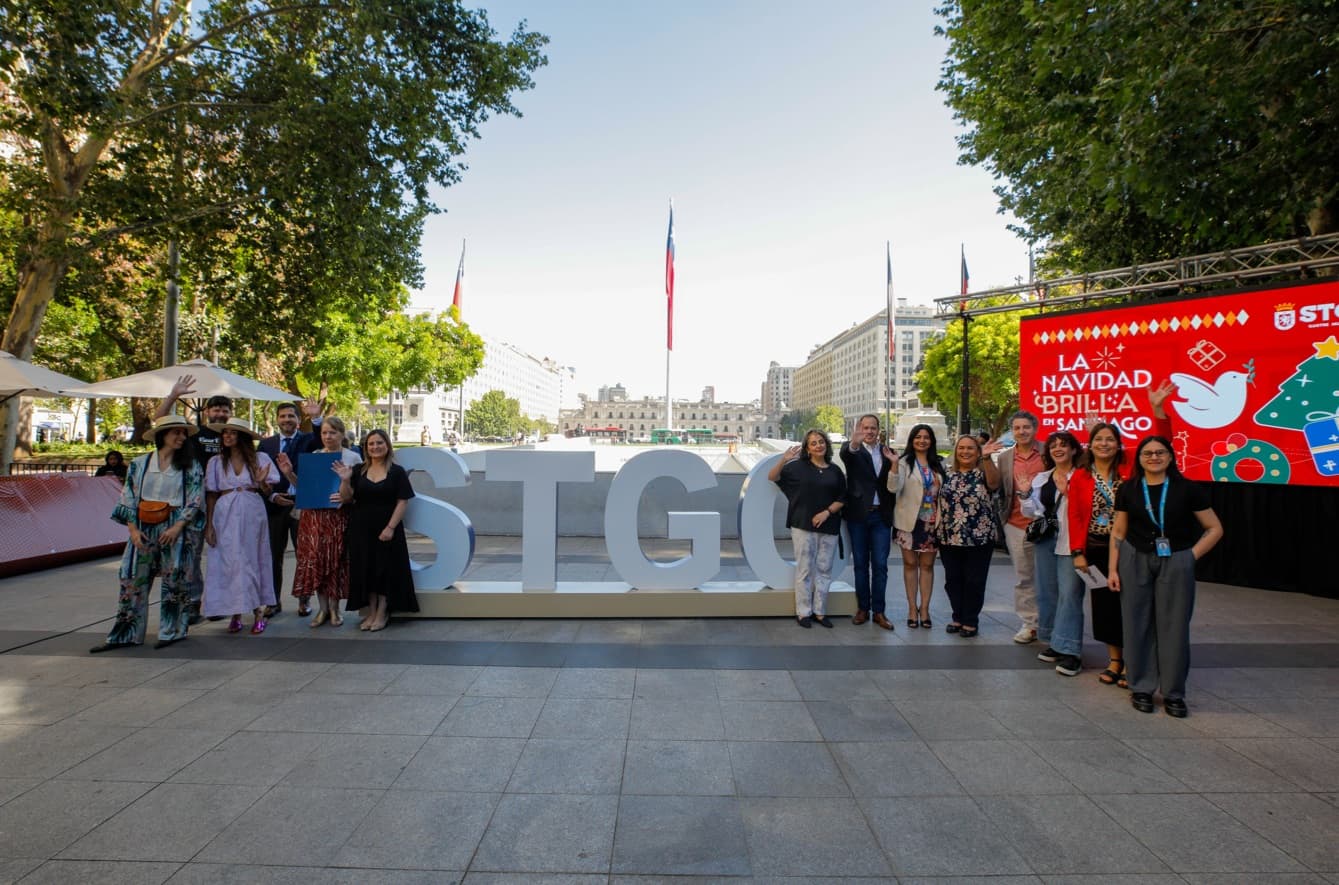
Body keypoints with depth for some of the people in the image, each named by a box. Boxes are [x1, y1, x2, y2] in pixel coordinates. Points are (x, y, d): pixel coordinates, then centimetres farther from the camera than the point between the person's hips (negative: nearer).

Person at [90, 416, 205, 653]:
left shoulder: (191, 465, 1)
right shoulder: (139, 464, 7)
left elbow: (195, 500, -3)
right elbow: (128, 498, 7)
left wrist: (177, 527, -13)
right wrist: (133, 529, -4)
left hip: (176, 530, -2)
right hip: (144, 531, 2)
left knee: (174, 581, 3)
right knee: (133, 581, 4)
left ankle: (171, 631, 15)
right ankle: (125, 635, 14)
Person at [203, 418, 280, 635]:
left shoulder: (260, 458, 3)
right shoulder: (216, 462, 7)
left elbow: (267, 493, 5)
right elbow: (211, 496, 5)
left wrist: (262, 482, -15)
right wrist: (209, 524, -2)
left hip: (252, 514, -1)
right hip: (226, 516, 1)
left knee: (253, 560, 2)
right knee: (228, 562, 2)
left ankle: (259, 613, 7)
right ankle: (235, 615, 10)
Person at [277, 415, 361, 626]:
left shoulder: (353, 458, 2)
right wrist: (289, 474, -1)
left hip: (338, 516, -3)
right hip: (313, 516, 3)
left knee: (335, 561, 1)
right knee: (315, 559, 1)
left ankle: (334, 609, 15)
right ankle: (323, 608, 14)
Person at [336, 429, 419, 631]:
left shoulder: (397, 472, -2)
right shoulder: (358, 471, 7)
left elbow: (402, 502, -6)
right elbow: (346, 499, 2)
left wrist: (390, 527, -15)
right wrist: (345, 480, -16)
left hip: (387, 529, -3)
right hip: (361, 529, 3)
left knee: (386, 569, 1)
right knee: (366, 569, 6)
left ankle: (382, 613, 12)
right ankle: (371, 612, 18)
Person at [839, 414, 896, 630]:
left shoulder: (887, 452, 9)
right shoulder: (852, 450, -2)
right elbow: (845, 453, -29)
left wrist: (894, 463, -8)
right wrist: (854, 443, -50)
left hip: (881, 515, 2)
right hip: (858, 515, -2)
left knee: (880, 565, 4)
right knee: (860, 564, 8)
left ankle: (878, 611, 12)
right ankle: (863, 609, 19)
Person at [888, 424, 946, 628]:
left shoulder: (939, 464, 9)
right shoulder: (905, 463, -3)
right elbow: (893, 488, -17)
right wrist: (894, 464, -29)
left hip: (932, 521, 3)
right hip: (910, 520, -3)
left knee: (927, 565, 7)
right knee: (910, 563, 5)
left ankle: (924, 609, 15)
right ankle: (912, 608, 14)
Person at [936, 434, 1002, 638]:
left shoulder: (984, 473, -5)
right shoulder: (947, 473, 8)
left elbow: (994, 482, -28)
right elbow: (939, 499, 15)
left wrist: (987, 458, -43)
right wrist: (936, 519, 2)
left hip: (979, 538, -4)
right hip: (949, 538, 4)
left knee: (974, 581, 5)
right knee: (953, 579, 11)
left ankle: (971, 621, 17)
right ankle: (958, 617, 25)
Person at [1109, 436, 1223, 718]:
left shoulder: (1187, 489, -3)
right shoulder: (1128, 490, 2)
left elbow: (1215, 529, 3)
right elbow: (1118, 532, 6)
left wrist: (1191, 555, -6)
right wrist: (1112, 569, 2)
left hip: (1176, 564, -1)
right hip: (1135, 561, 1)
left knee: (1174, 626, 3)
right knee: (1138, 625, 5)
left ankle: (1173, 693, 17)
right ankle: (1141, 688, 18)